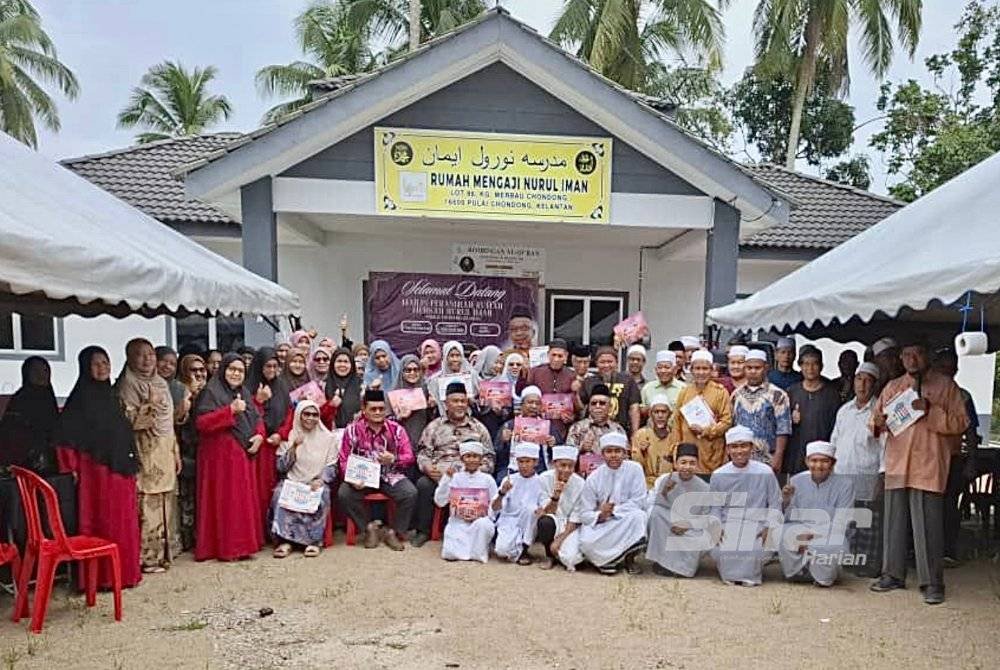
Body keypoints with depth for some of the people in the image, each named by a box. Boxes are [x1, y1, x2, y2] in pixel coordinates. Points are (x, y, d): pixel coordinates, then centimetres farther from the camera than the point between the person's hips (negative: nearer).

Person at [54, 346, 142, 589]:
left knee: (124, 521, 10)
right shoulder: (81, 396, -7)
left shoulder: (111, 394, 14)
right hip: (95, 468, -7)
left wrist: (131, 463, 16)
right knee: (100, 522, -1)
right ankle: (101, 576, 7)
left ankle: (125, 571, 19)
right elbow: (65, 435, -11)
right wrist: (73, 468, -12)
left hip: (120, 468, 7)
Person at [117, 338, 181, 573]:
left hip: (165, 451, 7)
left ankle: (164, 551, 19)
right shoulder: (127, 384, -6)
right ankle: (147, 557, 2)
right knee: (148, 504, -6)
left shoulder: (161, 383, 15)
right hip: (145, 451, -7)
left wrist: (176, 451, 16)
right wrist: (150, 405, -21)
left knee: (166, 503, 9)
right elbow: (127, 421, -13)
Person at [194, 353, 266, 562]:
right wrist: (230, 410, -24)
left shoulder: (243, 393, 16)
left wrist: (259, 435, -1)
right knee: (225, 500, -2)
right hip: (221, 456, -7)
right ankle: (226, 547, 6)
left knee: (244, 500, 10)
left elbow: (256, 418, 19)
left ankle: (242, 543, 20)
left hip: (243, 455, 7)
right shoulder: (211, 391, -6)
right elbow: (202, 422, -17)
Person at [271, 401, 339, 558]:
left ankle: (314, 540, -27)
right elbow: (281, 467, 3)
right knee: (280, 493, -31)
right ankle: (284, 540, -28)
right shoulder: (289, 437, 10)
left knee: (321, 495, -34)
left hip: (317, 484, -1)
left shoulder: (328, 438, 8)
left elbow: (331, 467, 3)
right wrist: (294, 447, -10)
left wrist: (321, 480, -17)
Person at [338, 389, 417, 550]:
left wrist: (393, 459, -25)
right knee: (344, 493, -27)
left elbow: (409, 458, -3)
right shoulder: (352, 430, -1)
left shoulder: (396, 429, -1)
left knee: (410, 493, -26)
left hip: (391, 476, 0)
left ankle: (394, 532, -3)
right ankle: (369, 527, -2)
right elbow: (344, 460, -2)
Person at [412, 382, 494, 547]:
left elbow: (488, 458, 13)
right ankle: (423, 531, -10)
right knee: (423, 484, -30)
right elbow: (423, 453, 12)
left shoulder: (479, 428, 16)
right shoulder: (434, 426, 17)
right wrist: (427, 467, -9)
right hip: (438, 475, 1)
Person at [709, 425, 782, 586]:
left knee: (758, 550, -29)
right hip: (727, 525, 1)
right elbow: (714, 507, 10)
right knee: (720, 550, -26)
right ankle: (730, 574, 8)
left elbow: (775, 504, 4)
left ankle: (751, 576, 4)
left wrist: (769, 527, -8)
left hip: (757, 524, -1)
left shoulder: (766, 473, -1)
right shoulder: (718, 475, 3)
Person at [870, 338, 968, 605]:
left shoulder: (946, 385, 5)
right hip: (897, 464, 4)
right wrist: (878, 421, -7)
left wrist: (930, 411, -16)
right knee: (894, 522, 9)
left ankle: (932, 582, 6)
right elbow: (876, 420, 17)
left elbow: (961, 422, -3)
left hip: (928, 466, -4)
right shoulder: (892, 387, 16)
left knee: (928, 526, -4)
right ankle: (893, 574, 19)